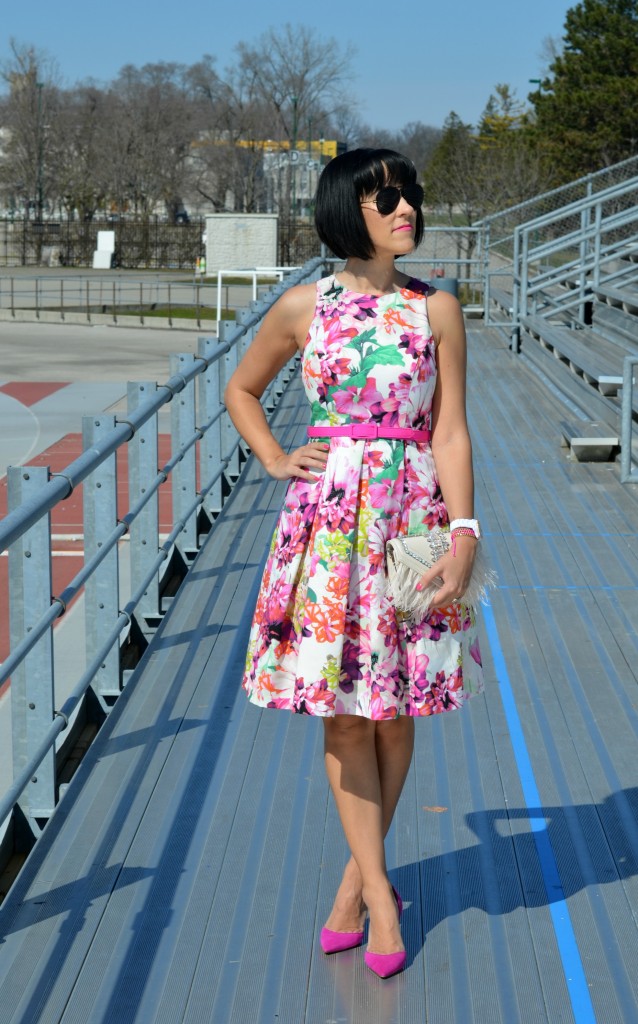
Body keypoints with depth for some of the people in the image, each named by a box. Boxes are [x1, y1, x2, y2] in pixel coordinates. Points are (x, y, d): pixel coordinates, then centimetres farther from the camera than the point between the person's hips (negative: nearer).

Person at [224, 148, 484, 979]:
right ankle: (380, 893, 12)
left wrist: (463, 531, -10)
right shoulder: (304, 308, 3)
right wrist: (276, 461, 5)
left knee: (395, 707, 6)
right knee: (343, 709, 2)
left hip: (414, 515, 0)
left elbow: (450, 431, -1)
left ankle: (357, 877, 23)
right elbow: (242, 389, 19)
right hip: (330, 518, 0)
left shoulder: (437, 309, 2)